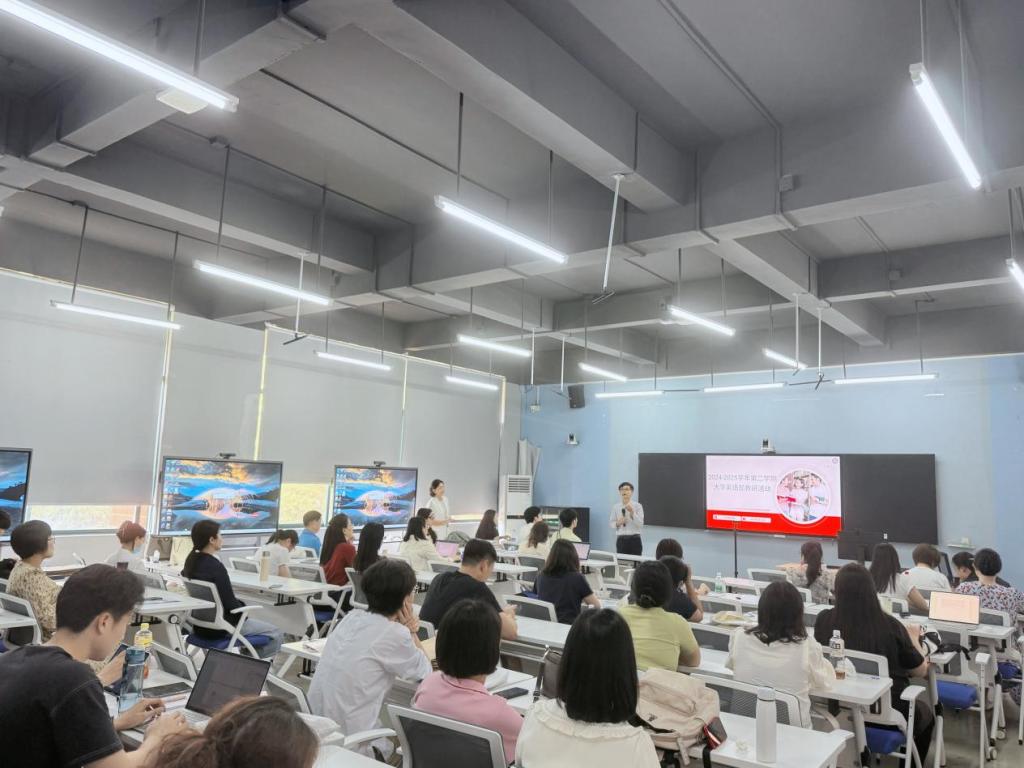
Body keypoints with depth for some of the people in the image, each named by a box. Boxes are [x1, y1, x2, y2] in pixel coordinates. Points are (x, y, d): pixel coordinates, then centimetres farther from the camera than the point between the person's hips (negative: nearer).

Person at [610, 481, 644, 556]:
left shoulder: (637, 505, -2)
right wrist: (618, 523, -13)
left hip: (634, 539, -2)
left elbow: (640, 523, -9)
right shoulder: (615, 506, 4)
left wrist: (632, 513, -22)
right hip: (621, 540, 2)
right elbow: (611, 523, 8)